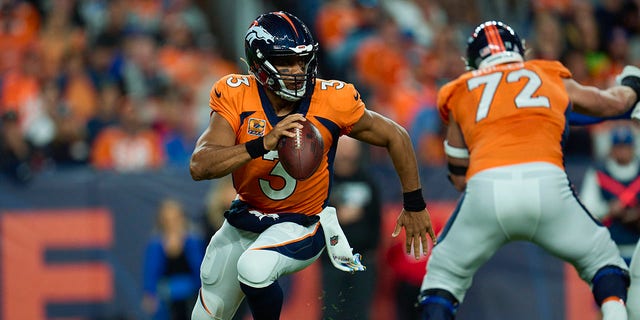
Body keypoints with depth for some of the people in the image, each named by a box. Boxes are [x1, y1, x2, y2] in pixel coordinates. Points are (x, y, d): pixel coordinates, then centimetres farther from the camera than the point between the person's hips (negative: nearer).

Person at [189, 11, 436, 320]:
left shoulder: (332, 101, -20)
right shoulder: (235, 95, -19)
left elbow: (395, 137, -4)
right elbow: (200, 166, -30)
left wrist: (414, 205, 2)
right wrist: (264, 143, -42)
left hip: (301, 225, -3)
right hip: (245, 220, 3)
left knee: (254, 268, -33)